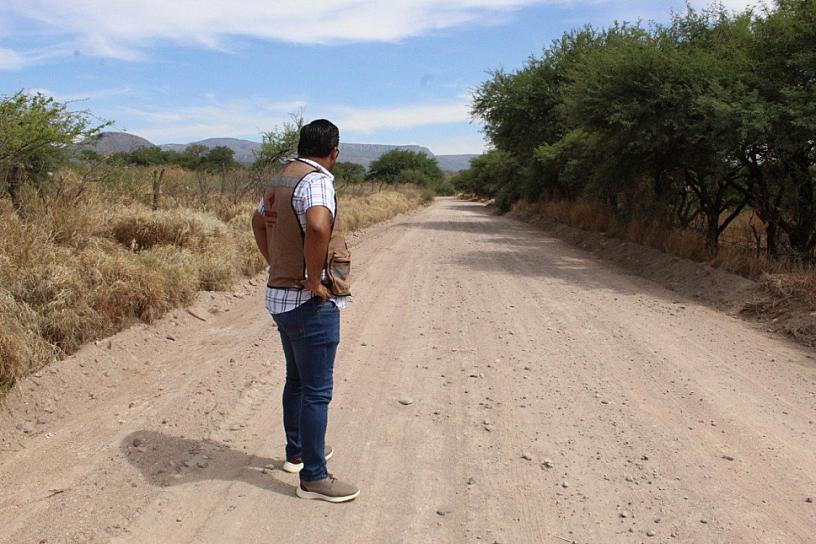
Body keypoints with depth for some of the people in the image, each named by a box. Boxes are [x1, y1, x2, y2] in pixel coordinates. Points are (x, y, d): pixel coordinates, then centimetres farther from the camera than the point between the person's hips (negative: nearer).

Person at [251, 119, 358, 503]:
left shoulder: (280, 180, 11)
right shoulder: (316, 180, -19)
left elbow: (259, 222, 28)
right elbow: (318, 227, -39)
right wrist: (314, 280, -25)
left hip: (281, 296, 10)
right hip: (312, 303, -10)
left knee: (297, 380, 22)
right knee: (317, 391, 0)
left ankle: (297, 452, 38)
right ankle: (313, 477, 10)